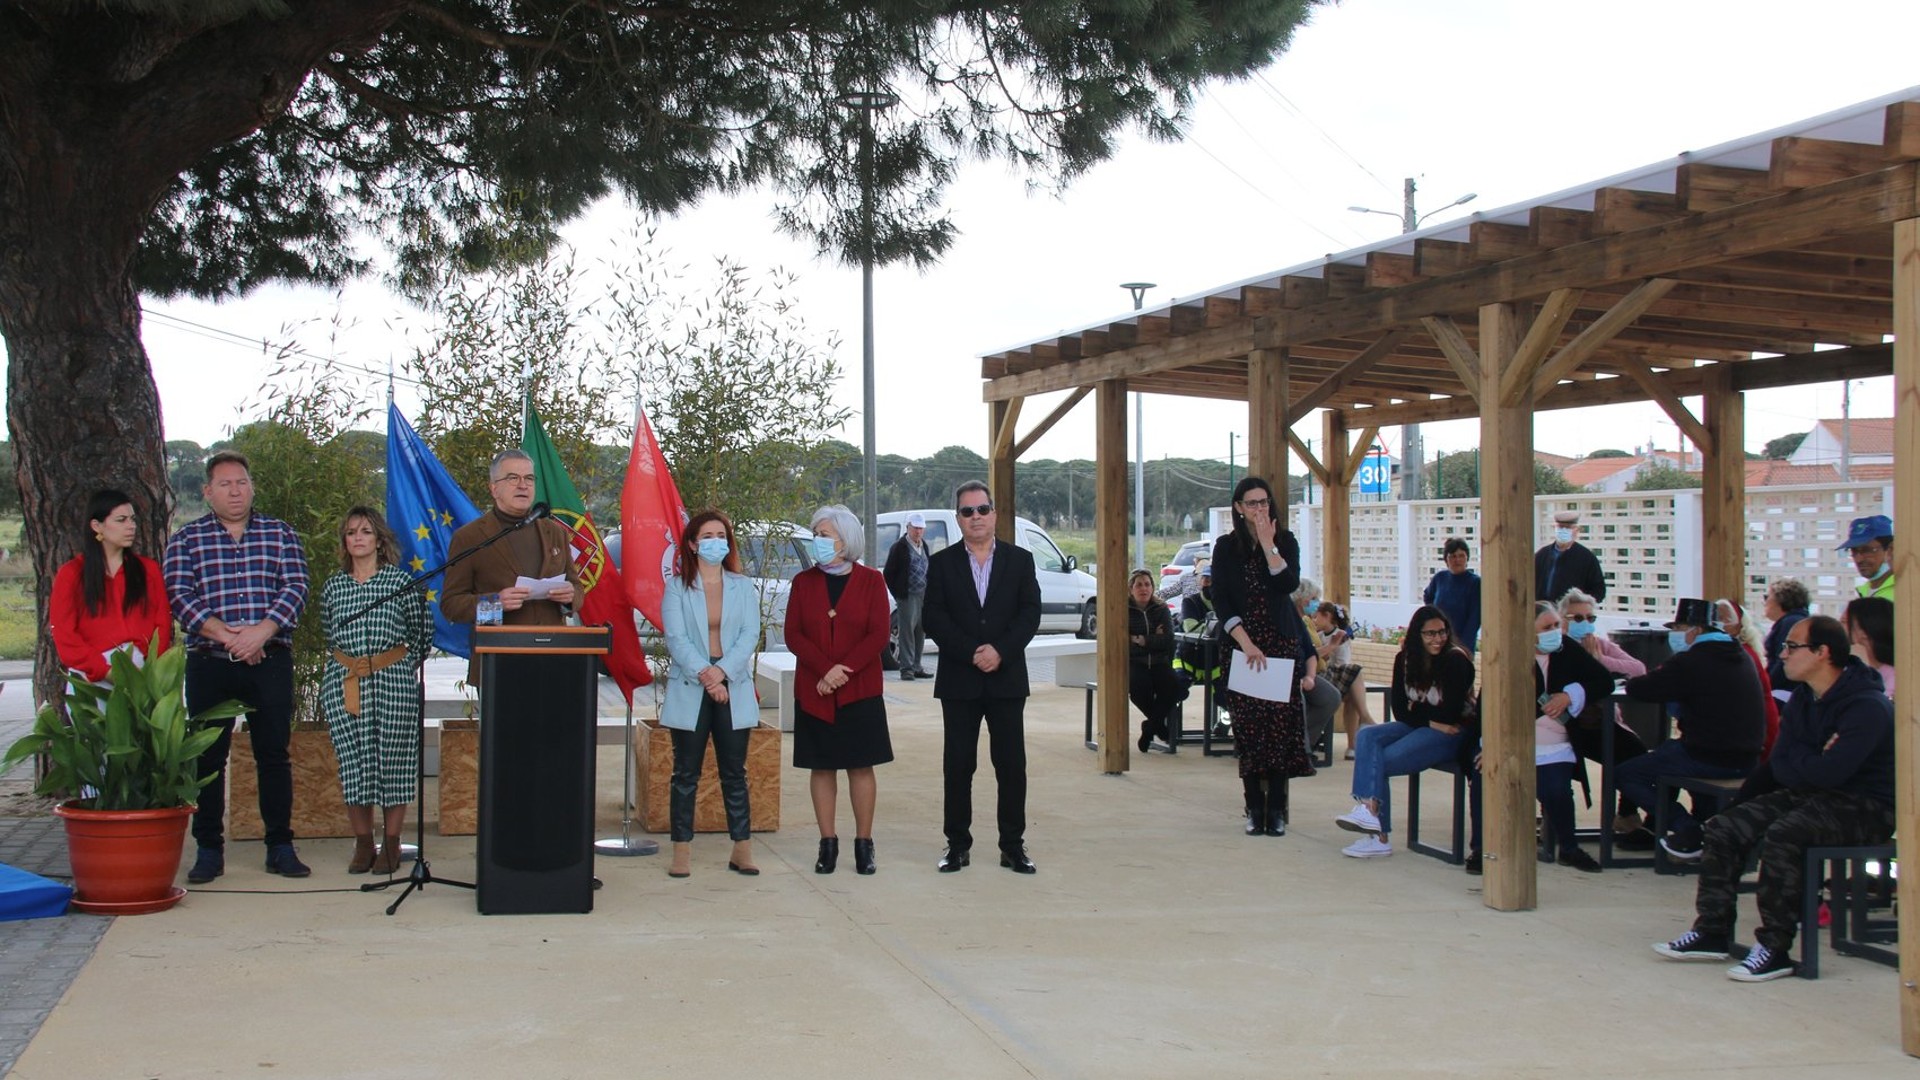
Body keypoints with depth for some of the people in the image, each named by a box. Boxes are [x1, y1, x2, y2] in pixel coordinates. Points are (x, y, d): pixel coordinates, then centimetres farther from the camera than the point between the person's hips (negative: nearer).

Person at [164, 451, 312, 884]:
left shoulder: (280, 534, 9)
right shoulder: (186, 539, 7)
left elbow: (295, 588, -1)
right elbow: (178, 595, -4)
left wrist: (262, 631, -16)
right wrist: (223, 634, -17)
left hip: (270, 661, 0)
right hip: (209, 664, 0)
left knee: (274, 755, 3)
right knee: (207, 757, 2)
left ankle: (280, 847, 10)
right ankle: (209, 850, 11)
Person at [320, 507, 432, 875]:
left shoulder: (401, 581, 1)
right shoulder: (333, 586, 11)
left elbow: (423, 631, 7)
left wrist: (405, 667, 4)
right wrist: (339, 671, 12)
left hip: (393, 681, -3)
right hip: (343, 684, 3)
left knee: (393, 761, -1)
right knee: (353, 763, 1)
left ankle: (391, 845, 8)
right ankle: (363, 845, 11)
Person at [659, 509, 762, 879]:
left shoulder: (744, 587, 9)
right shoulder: (677, 587, 3)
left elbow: (750, 634, -2)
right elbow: (676, 638, -6)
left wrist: (722, 671, -16)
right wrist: (704, 675, -18)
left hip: (734, 688, 1)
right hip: (689, 691, -1)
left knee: (734, 773, 5)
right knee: (686, 774, 3)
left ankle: (742, 850, 9)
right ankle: (681, 852, 7)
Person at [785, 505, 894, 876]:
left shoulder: (870, 581, 1)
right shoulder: (804, 582, 6)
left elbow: (879, 634, -5)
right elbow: (793, 635, -1)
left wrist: (843, 670, -15)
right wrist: (825, 670, -15)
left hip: (860, 690, -2)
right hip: (813, 692, 2)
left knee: (861, 766, 2)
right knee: (821, 767, 4)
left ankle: (864, 843, 8)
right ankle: (828, 843, 11)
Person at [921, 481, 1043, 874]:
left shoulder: (1020, 560, 6)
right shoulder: (941, 563, 5)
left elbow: (1030, 613, -1)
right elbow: (934, 618, -3)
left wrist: (999, 650, -15)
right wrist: (971, 654, -14)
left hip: (1006, 678, 0)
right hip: (959, 680, 0)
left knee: (1012, 764, 1)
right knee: (957, 765, 3)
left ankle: (1013, 845, 9)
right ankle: (958, 845, 11)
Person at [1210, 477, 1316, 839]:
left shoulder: (1285, 541, 6)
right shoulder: (1226, 547, 5)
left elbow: (1290, 585, -10)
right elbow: (1220, 601, -2)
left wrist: (1268, 544, -14)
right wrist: (1247, 643, -11)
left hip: (1282, 645, 0)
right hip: (1242, 646, 0)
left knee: (1279, 726, -5)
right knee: (1248, 730, -2)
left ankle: (1276, 809, -1)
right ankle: (1255, 808, 4)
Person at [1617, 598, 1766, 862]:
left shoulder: (1691, 662, -15)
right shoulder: (1740, 656, 12)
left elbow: (1638, 689, -13)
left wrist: (1633, 682, 10)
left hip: (1712, 760, -9)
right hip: (1746, 758, 9)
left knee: (1627, 774, 3)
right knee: (1666, 752, 33)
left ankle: (1687, 831, -3)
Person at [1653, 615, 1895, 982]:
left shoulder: (1867, 706, -19)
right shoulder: (1802, 700, 8)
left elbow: (1829, 773, -27)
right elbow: (1780, 769, 8)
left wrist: (1797, 760, -10)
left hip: (1863, 807, -9)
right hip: (1810, 796, 9)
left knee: (1782, 835, -33)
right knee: (1724, 827, -6)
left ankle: (1774, 948, -23)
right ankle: (1712, 931, 0)